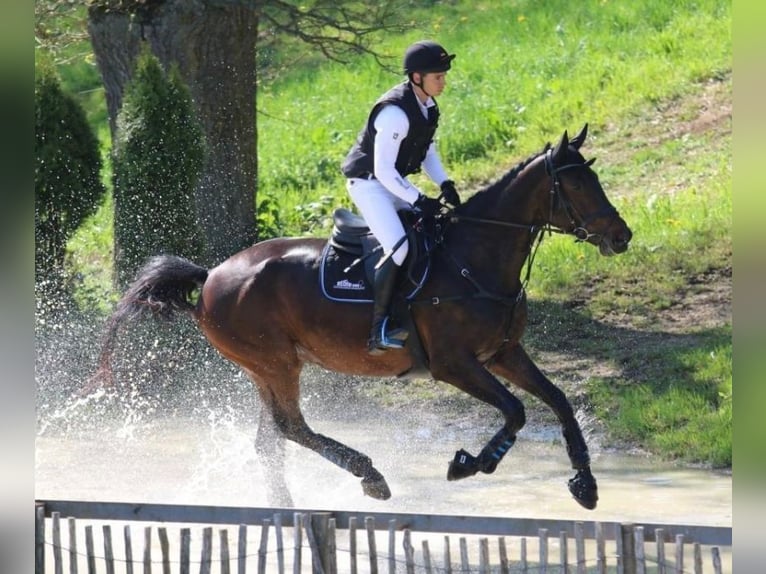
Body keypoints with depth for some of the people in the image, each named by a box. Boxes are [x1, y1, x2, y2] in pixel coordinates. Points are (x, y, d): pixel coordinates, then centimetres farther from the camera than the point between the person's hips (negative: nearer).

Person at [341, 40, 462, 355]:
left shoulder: (427, 106, 2)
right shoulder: (395, 113, -27)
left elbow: (428, 151, 14)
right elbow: (383, 170, -27)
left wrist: (444, 184, -2)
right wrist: (418, 200, -26)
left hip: (395, 181, 10)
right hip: (368, 183, -10)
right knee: (398, 246, -26)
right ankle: (379, 329, -26)